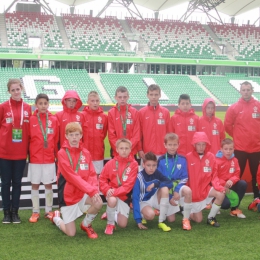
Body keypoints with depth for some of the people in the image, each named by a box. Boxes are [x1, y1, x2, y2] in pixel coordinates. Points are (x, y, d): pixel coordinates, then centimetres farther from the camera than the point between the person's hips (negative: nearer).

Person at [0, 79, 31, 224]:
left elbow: (30, 130, 7)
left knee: (17, 182, 10)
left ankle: (15, 212, 19)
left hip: (21, 153, 2)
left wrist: (29, 149, 5)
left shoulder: (28, 108, 4)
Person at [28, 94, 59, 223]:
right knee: (35, 185, 7)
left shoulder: (54, 119, 1)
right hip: (35, 158, -1)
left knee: (48, 184, 8)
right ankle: (35, 212, 17)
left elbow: (56, 140, 4)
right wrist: (29, 155, 1)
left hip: (49, 158, 1)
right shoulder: (31, 119, -2)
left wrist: (57, 155, 4)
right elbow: (28, 139, 1)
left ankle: (48, 211, 19)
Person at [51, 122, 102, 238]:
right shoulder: (62, 153, -14)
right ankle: (56, 218, 35)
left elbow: (92, 174, -2)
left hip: (83, 193, 4)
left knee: (98, 202, -28)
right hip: (68, 196, -4)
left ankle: (86, 224, 4)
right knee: (71, 233, 1)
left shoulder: (86, 153, 1)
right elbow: (72, 176, -22)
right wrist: (90, 190, -29)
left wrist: (94, 189, -23)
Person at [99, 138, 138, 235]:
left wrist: (115, 191, -24)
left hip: (125, 195, 1)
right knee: (112, 200, -38)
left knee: (122, 224, 1)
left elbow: (129, 184, -15)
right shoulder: (111, 163, -6)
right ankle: (110, 224, -11)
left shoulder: (133, 164, -10)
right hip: (112, 193, -1)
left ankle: (111, 213, 35)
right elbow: (102, 178, -2)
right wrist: (107, 190, -21)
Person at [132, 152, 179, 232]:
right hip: (144, 201, -5)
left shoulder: (156, 173, -11)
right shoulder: (139, 177, -24)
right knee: (150, 215, -36)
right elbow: (135, 198, -27)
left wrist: (156, 184, -34)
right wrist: (138, 220, -33)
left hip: (155, 198, 5)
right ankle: (144, 215, 2)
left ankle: (161, 221, -18)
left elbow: (170, 183, -17)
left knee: (165, 188, -25)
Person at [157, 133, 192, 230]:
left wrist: (177, 191, -16)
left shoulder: (182, 159, 0)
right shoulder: (161, 160, -4)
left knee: (187, 191, -36)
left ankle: (186, 219, -19)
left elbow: (184, 178, 0)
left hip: (178, 185, 1)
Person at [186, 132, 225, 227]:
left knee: (221, 194, -27)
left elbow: (214, 175, -2)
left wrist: (218, 186, -20)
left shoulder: (211, 156, -5)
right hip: (193, 192, -3)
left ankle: (211, 218, -5)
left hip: (206, 188, 3)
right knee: (198, 220, 0)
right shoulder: (188, 157, -13)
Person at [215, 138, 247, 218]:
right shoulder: (217, 161, -14)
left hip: (230, 185, 6)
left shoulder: (234, 160, 2)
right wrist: (223, 185, -26)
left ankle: (234, 209, -5)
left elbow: (237, 174, 0)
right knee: (226, 204, -28)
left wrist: (232, 180, -22)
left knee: (243, 184, -20)